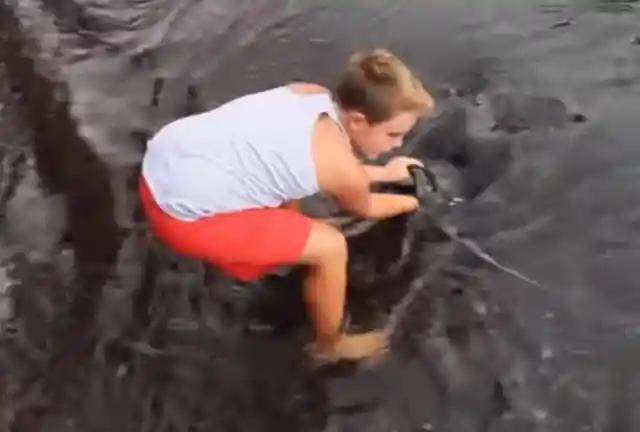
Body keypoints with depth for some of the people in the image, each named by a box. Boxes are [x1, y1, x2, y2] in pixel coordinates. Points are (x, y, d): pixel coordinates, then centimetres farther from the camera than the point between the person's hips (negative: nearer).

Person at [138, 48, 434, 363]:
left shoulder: (314, 95, 6)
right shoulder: (346, 170, -13)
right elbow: (365, 209, 12)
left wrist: (383, 173, 32)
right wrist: (411, 202, 29)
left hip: (163, 158, 9)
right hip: (183, 211, -9)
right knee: (330, 247, -1)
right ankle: (330, 344, 24)